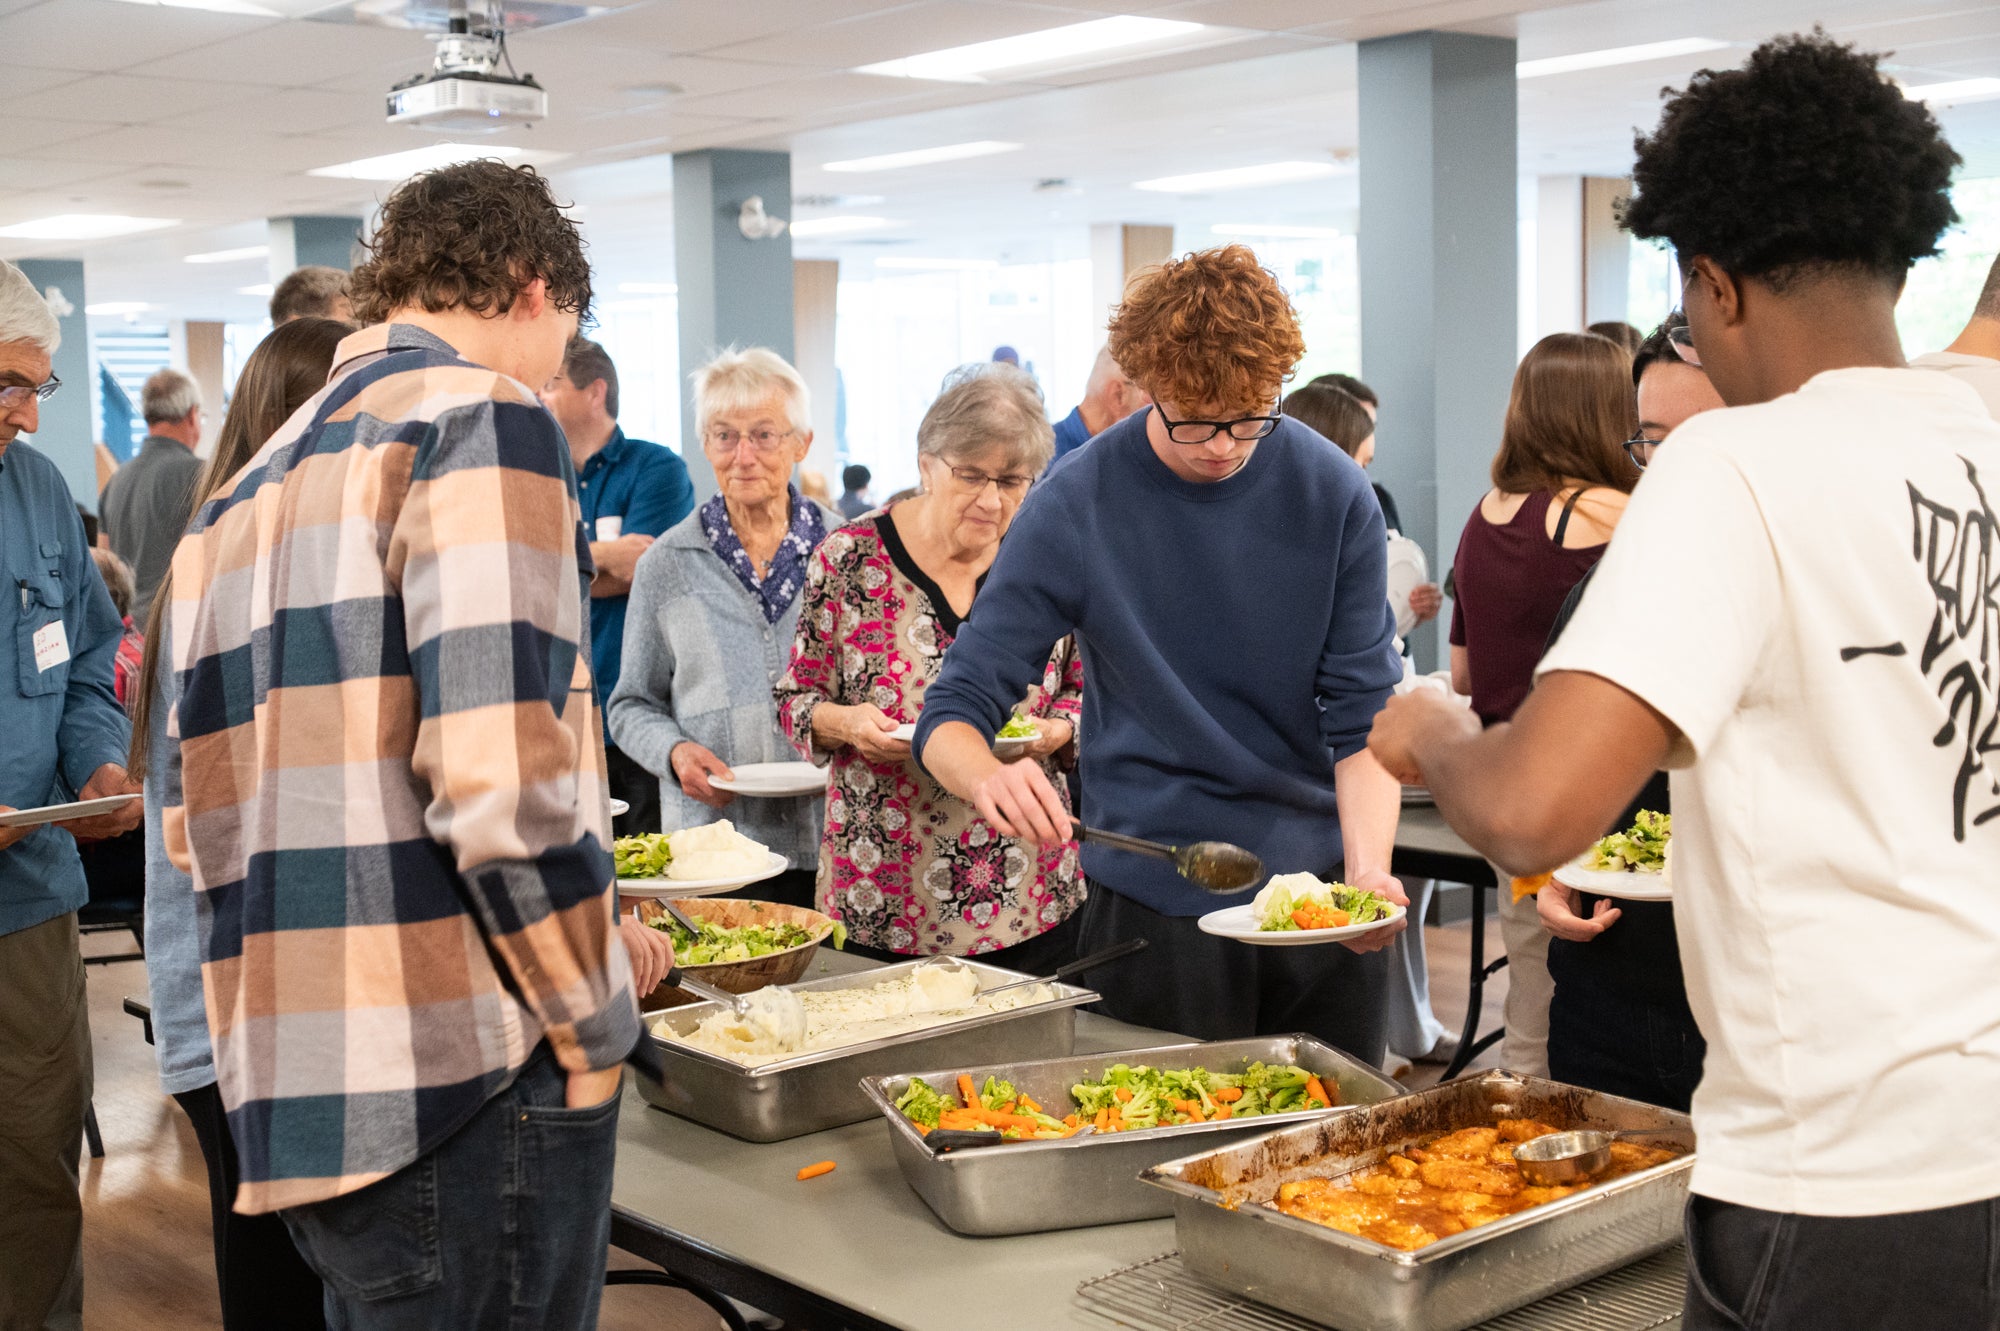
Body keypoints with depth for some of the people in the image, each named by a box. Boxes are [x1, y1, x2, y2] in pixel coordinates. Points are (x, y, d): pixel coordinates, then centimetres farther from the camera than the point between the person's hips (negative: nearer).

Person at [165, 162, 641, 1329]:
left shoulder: (247, 490, 18)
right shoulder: (485, 417, -8)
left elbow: (210, 820, 19)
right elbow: (501, 778, -20)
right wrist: (593, 1026, -8)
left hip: (290, 1089, 8)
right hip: (467, 1087, -8)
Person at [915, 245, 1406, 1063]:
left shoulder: (1333, 494, -5)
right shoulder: (1079, 505, -11)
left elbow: (1362, 716, -4)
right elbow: (952, 716, -11)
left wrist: (1369, 868, -21)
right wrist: (990, 778, -34)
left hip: (1321, 901, 3)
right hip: (1156, 911, -2)